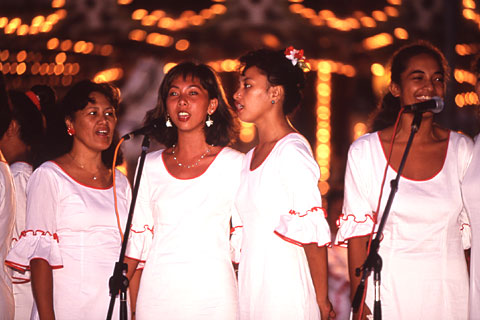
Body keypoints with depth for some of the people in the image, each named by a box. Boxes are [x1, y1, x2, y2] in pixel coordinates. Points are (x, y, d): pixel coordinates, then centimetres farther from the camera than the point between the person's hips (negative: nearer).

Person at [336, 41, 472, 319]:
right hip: (387, 289, -1)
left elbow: (470, 231, 4)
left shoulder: (462, 150, 2)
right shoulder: (364, 151, -2)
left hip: (449, 291, 1)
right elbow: (357, 232, -2)